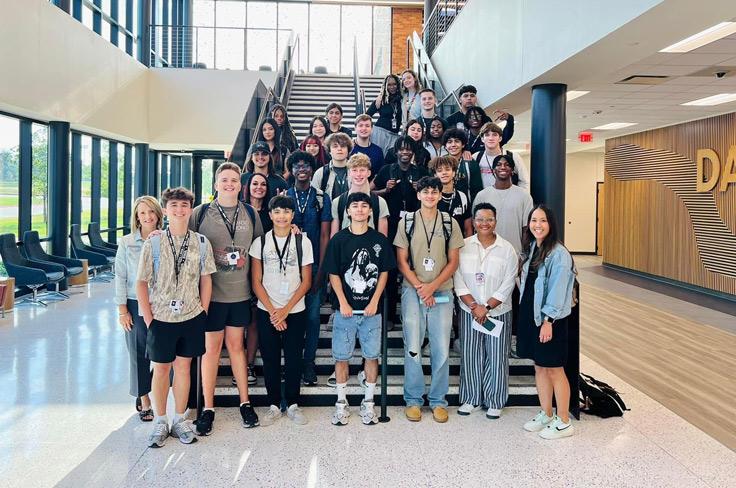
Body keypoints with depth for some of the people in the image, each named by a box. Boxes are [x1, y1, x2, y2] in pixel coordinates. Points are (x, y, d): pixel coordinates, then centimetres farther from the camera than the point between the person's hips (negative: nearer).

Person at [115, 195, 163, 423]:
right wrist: (122, 310, -2)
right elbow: (120, 277, 0)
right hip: (136, 305, 0)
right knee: (140, 353, 7)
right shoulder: (126, 243, -1)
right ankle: (144, 399, 23)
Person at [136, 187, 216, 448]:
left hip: (191, 318, 1)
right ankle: (160, 422, 22)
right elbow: (141, 283, -2)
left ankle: (180, 420, 23)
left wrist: (203, 314, 1)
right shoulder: (153, 243, -5)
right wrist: (148, 318, -5)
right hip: (161, 318, -1)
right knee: (161, 368, 9)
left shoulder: (201, 242, -1)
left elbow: (206, 280, 5)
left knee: (183, 367, 11)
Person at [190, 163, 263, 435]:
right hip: (210, 292, -2)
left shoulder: (251, 214, 6)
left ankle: (245, 403, 22)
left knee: (236, 345, 12)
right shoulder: (201, 213, -2)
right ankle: (208, 408, 15)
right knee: (212, 347, 4)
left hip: (240, 293, 2)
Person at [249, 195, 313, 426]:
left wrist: (285, 309, -8)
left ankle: (293, 404, 19)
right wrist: (272, 311, -7)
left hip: (295, 311, 0)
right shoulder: (260, 242, 1)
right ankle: (274, 405, 18)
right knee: (270, 359, 6)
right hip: (266, 312, 0)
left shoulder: (303, 242, 0)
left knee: (294, 358, 5)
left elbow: (306, 281, 0)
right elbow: (256, 282, 0)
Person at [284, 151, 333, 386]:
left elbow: (324, 235, 1)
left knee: (312, 315, 3)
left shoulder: (322, 198, 5)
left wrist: (320, 269, -5)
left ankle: (308, 364, 14)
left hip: (313, 265, 0)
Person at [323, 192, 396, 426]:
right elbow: (334, 274, 1)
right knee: (341, 356, 4)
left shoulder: (379, 240, 3)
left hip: (371, 309, 1)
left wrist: (374, 302, -5)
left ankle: (368, 403, 19)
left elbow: (384, 273, 4)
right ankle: (341, 402, 18)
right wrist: (343, 303, -8)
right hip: (345, 309, 0)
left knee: (372, 355, 6)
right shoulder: (339, 239, 1)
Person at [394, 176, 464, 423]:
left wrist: (432, 287, -9)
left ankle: (438, 400, 16)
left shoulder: (450, 224, 5)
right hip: (412, 292, 0)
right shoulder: (407, 222, 4)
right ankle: (413, 399, 15)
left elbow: (453, 262, 3)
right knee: (412, 347, 2)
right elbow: (401, 261, 2)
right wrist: (419, 287, -9)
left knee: (441, 349, 2)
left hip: (442, 293, 1)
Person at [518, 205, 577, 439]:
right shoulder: (531, 249, 10)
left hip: (550, 319, -7)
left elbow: (557, 290, -17)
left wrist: (548, 320, -18)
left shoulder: (558, 253, -14)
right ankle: (545, 415, 27)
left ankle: (563, 423, 13)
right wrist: (526, 315, 11)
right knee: (539, 367, 15)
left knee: (554, 369, 1)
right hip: (530, 315, 8)